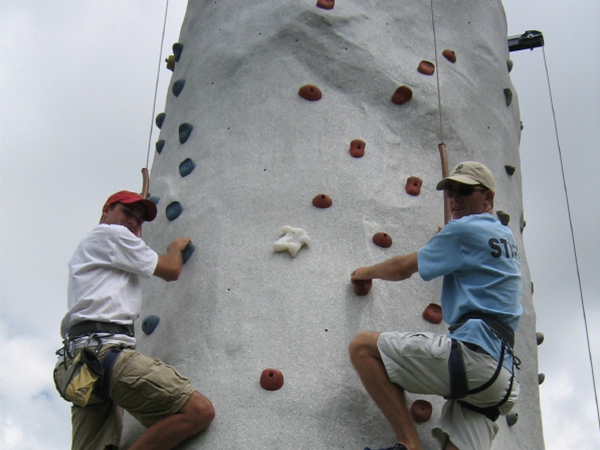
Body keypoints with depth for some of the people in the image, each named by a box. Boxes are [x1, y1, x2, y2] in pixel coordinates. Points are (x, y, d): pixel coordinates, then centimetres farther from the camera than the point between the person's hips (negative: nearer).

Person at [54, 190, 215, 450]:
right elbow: (170, 270, 11)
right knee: (198, 411, -21)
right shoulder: (112, 234, 9)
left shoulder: (85, 251, 37)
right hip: (102, 348, -10)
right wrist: (176, 247, 33)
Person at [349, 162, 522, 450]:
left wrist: (368, 271, 26)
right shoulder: (506, 237, 25)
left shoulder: (464, 229, 0)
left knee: (362, 346, -9)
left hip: (473, 351, -9)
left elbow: (402, 269, 8)